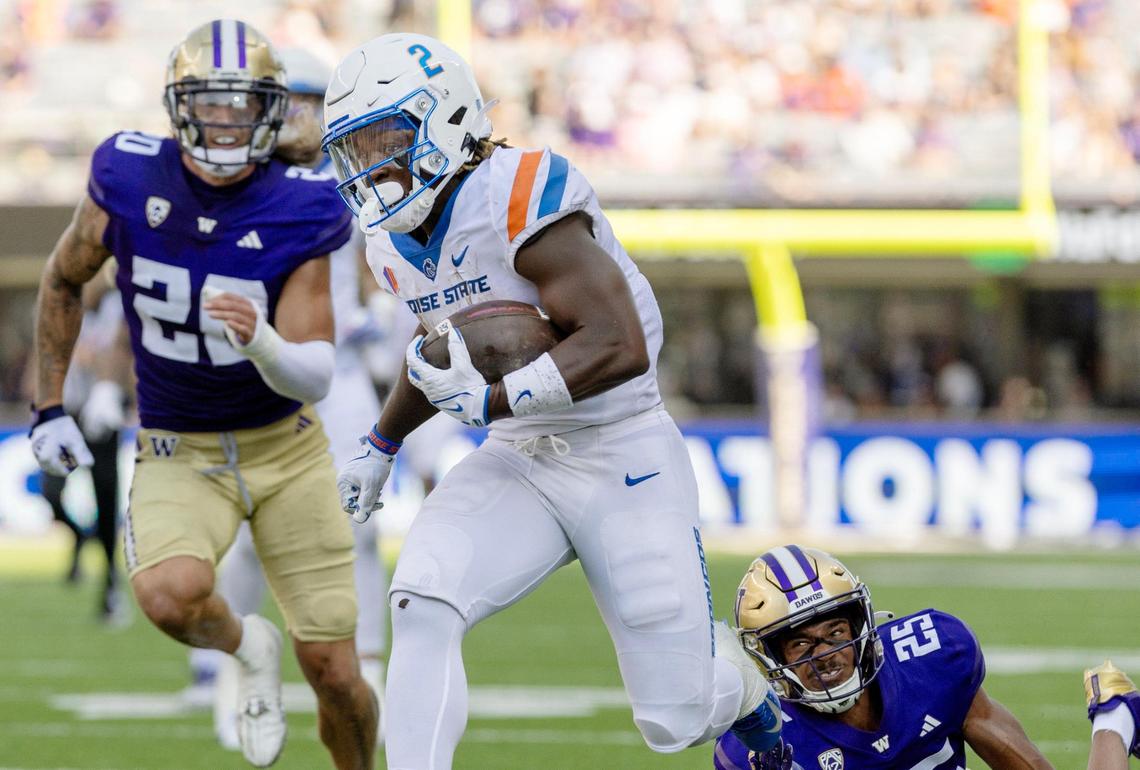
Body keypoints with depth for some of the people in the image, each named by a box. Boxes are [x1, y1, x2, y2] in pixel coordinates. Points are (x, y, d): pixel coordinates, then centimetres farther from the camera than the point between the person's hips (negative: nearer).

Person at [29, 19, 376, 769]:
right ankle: (248, 649, 5)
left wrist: (260, 343, -39)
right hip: (178, 455, 0)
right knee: (171, 595, -30)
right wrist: (48, 409, 7)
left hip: (285, 449, 0)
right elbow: (64, 282, 8)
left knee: (334, 672, -1)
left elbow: (314, 378, -17)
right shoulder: (128, 180, -13)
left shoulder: (299, 211, -16)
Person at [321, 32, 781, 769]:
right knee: (422, 604, -22)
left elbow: (620, 345, -28)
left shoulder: (523, 198, -23)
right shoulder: (396, 245, 3)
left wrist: (489, 401, -29)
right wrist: (382, 446, 33)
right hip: (519, 461, 6)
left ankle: (741, 687, 36)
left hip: (624, 458, -6)